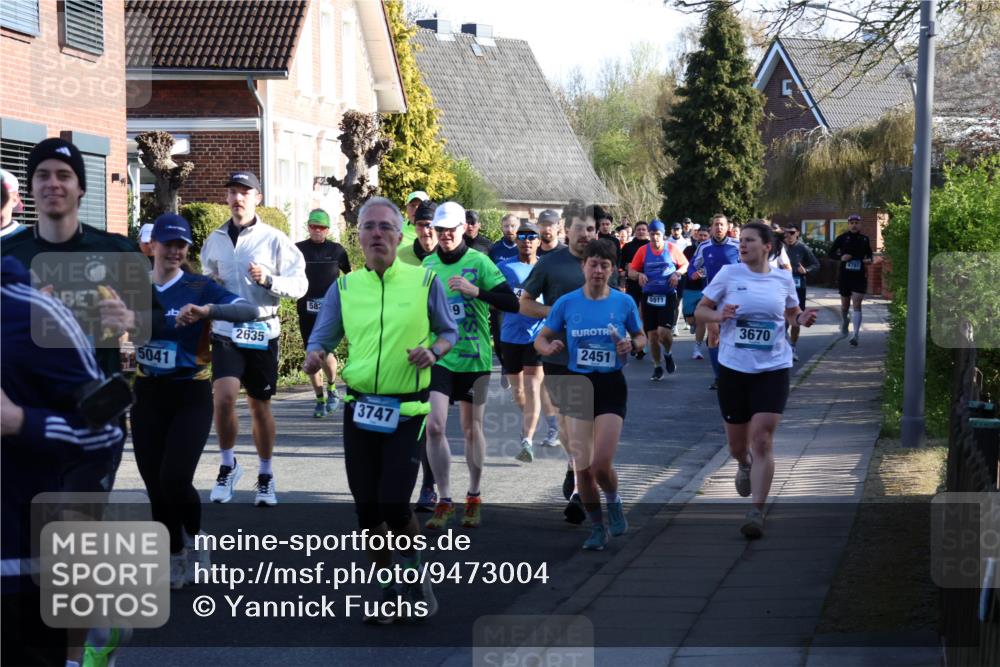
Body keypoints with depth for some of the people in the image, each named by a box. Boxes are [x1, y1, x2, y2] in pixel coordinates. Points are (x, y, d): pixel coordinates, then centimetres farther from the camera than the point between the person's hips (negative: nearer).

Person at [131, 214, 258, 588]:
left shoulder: (200, 287, -8)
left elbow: (250, 311, -21)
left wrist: (206, 310, -36)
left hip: (191, 396, -3)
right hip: (148, 396, 3)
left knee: (174, 479, -16)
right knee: (154, 486, 5)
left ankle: (194, 539, 14)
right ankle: (175, 559, 24)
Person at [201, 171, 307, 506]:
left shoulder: (274, 239, -4)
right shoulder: (215, 240, 8)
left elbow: (300, 284, -6)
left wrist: (268, 280, -21)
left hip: (262, 331, -1)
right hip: (226, 330, 2)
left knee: (260, 405, 8)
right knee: (224, 397, -16)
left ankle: (265, 475, 24)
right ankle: (228, 465, 5)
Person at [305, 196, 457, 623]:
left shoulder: (424, 281, -1)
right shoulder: (344, 287, 5)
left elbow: (449, 332, 8)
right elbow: (322, 338, 4)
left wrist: (433, 351, -13)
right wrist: (314, 357, -18)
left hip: (407, 411, -3)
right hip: (359, 408, 3)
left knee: (394, 504, -10)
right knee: (366, 506, 6)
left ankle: (414, 573, 17)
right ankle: (389, 589, 23)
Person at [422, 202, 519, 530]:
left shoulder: (479, 262, -7)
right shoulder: (428, 264, 6)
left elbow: (512, 303, -14)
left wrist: (476, 291, -25)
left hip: (474, 356, -2)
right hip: (438, 356, 2)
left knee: (472, 429, 8)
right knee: (434, 426, -11)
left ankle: (474, 497, 25)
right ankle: (444, 501, -2)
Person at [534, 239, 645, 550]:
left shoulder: (624, 302, -1)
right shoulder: (566, 303, -1)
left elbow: (640, 337, 13)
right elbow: (541, 339, 7)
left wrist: (632, 344, -10)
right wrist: (548, 347, -16)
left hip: (611, 386, -1)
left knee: (602, 464, -12)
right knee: (583, 466, 2)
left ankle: (614, 502, 22)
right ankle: (597, 527, 21)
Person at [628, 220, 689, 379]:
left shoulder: (672, 249, 1)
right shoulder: (643, 250, 3)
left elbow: (685, 264, 13)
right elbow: (631, 271, 7)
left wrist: (677, 273, -7)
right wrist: (639, 275, -15)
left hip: (668, 296, -2)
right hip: (649, 296, 2)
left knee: (664, 332, -15)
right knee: (652, 335, 3)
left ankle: (668, 354, 17)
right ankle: (657, 367, 20)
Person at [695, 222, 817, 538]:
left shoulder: (783, 279, 2)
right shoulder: (729, 274, -2)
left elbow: (791, 313, 18)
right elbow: (700, 310, 3)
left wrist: (802, 319, -5)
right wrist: (719, 315, -19)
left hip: (773, 368, -1)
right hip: (733, 367, 1)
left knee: (762, 440, -12)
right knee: (737, 443, 12)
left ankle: (757, 512, -8)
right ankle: (744, 466, 50)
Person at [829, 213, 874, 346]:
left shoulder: (864, 239, 3)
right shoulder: (841, 238, -1)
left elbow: (870, 254, 16)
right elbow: (831, 253, 5)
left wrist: (869, 260, -7)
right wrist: (841, 257, -14)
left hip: (860, 276, -1)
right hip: (845, 275, 1)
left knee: (857, 305, -11)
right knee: (845, 304, 14)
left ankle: (856, 335, -17)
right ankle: (844, 322, 47)